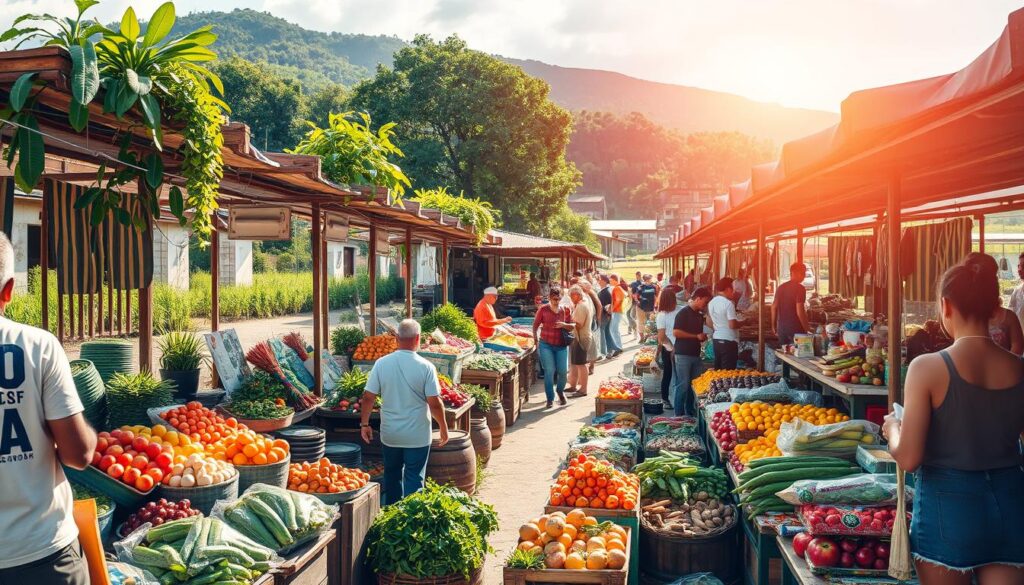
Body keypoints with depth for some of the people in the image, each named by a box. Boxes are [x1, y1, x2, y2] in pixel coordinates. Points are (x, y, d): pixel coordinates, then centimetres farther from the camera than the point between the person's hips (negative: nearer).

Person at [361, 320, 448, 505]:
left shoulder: (382, 364, -7)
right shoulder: (425, 367, -14)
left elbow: (368, 397, -4)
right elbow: (435, 403, -14)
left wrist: (364, 424, 9)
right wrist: (444, 428, 0)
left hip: (389, 434, 3)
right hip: (417, 436, -3)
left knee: (391, 475, 20)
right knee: (414, 479, 7)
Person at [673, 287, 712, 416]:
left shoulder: (699, 315, 15)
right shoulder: (683, 313, -10)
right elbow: (676, 332, -18)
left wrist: (702, 337, 5)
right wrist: (696, 336, -16)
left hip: (695, 354, 8)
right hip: (683, 355, -8)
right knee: (683, 386, -5)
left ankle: (690, 413, 19)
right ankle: (679, 415, 1)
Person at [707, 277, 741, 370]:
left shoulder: (711, 303, 8)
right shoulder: (728, 303, -16)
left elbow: (709, 323, 16)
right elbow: (732, 325, -21)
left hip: (716, 339, 8)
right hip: (728, 340, -8)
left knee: (718, 370, 13)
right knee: (728, 372, -3)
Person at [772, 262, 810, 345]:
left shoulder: (781, 287, 7)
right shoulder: (800, 288, -11)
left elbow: (774, 307, 7)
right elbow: (799, 311, -18)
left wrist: (774, 325, 17)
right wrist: (807, 328, -10)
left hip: (781, 327, 6)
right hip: (796, 328, -6)